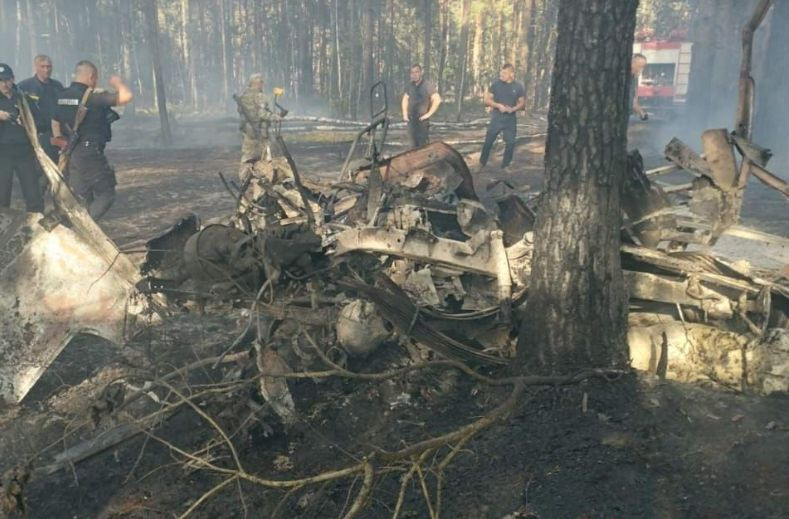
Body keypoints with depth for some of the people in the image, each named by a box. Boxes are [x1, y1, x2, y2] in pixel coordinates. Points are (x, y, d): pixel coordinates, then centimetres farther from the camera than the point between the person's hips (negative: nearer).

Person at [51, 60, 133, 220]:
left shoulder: (63, 96, 10)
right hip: (90, 154, -8)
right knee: (106, 195, 0)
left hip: (70, 154, 8)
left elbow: (55, 122, 22)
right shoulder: (93, 96, -15)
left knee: (81, 199, 15)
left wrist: (60, 141, 30)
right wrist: (118, 83, -2)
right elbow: (127, 97, -21)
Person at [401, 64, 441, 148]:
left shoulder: (428, 85, -9)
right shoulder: (410, 85, 10)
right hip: (411, 119, 6)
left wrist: (428, 114, -14)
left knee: (422, 145, -7)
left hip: (422, 120, -6)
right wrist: (405, 114, 11)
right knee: (413, 145, 10)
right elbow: (405, 99, 22)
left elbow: (437, 100, -15)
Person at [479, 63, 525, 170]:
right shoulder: (496, 85, -3)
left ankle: (505, 167, 13)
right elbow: (487, 100, -1)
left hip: (510, 119, 1)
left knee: (510, 143, -1)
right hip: (496, 118, -1)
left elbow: (522, 103, 5)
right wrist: (498, 105, -17)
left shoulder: (518, 87, 0)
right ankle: (481, 164, 15)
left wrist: (513, 109, -14)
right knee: (488, 141, 2)